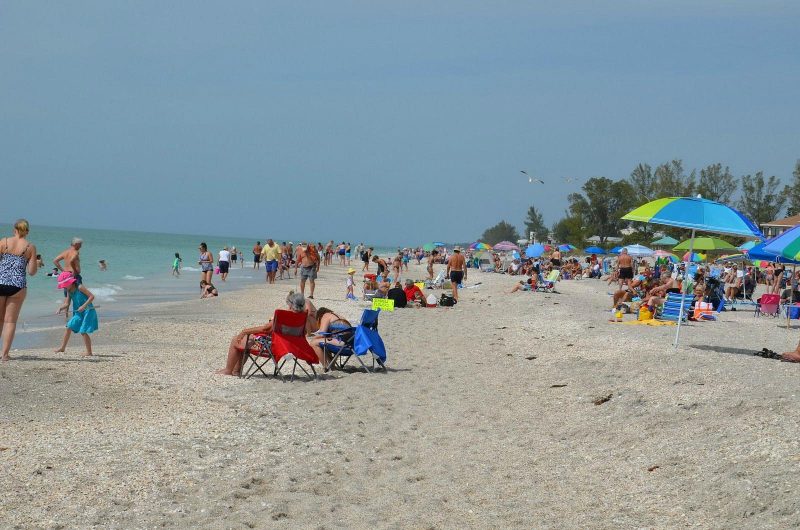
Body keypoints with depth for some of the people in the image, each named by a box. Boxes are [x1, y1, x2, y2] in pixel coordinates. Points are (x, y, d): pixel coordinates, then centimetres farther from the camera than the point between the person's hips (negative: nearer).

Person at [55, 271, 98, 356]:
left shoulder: (80, 287, -14)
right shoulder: (70, 292, 8)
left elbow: (92, 296, -17)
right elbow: (67, 304, 12)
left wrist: (84, 306, -25)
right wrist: (61, 308, -8)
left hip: (87, 312, -8)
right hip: (78, 313, 8)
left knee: (83, 331, -9)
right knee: (69, 327, 5)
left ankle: (89, 352, 0)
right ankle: (63, 348, 14)